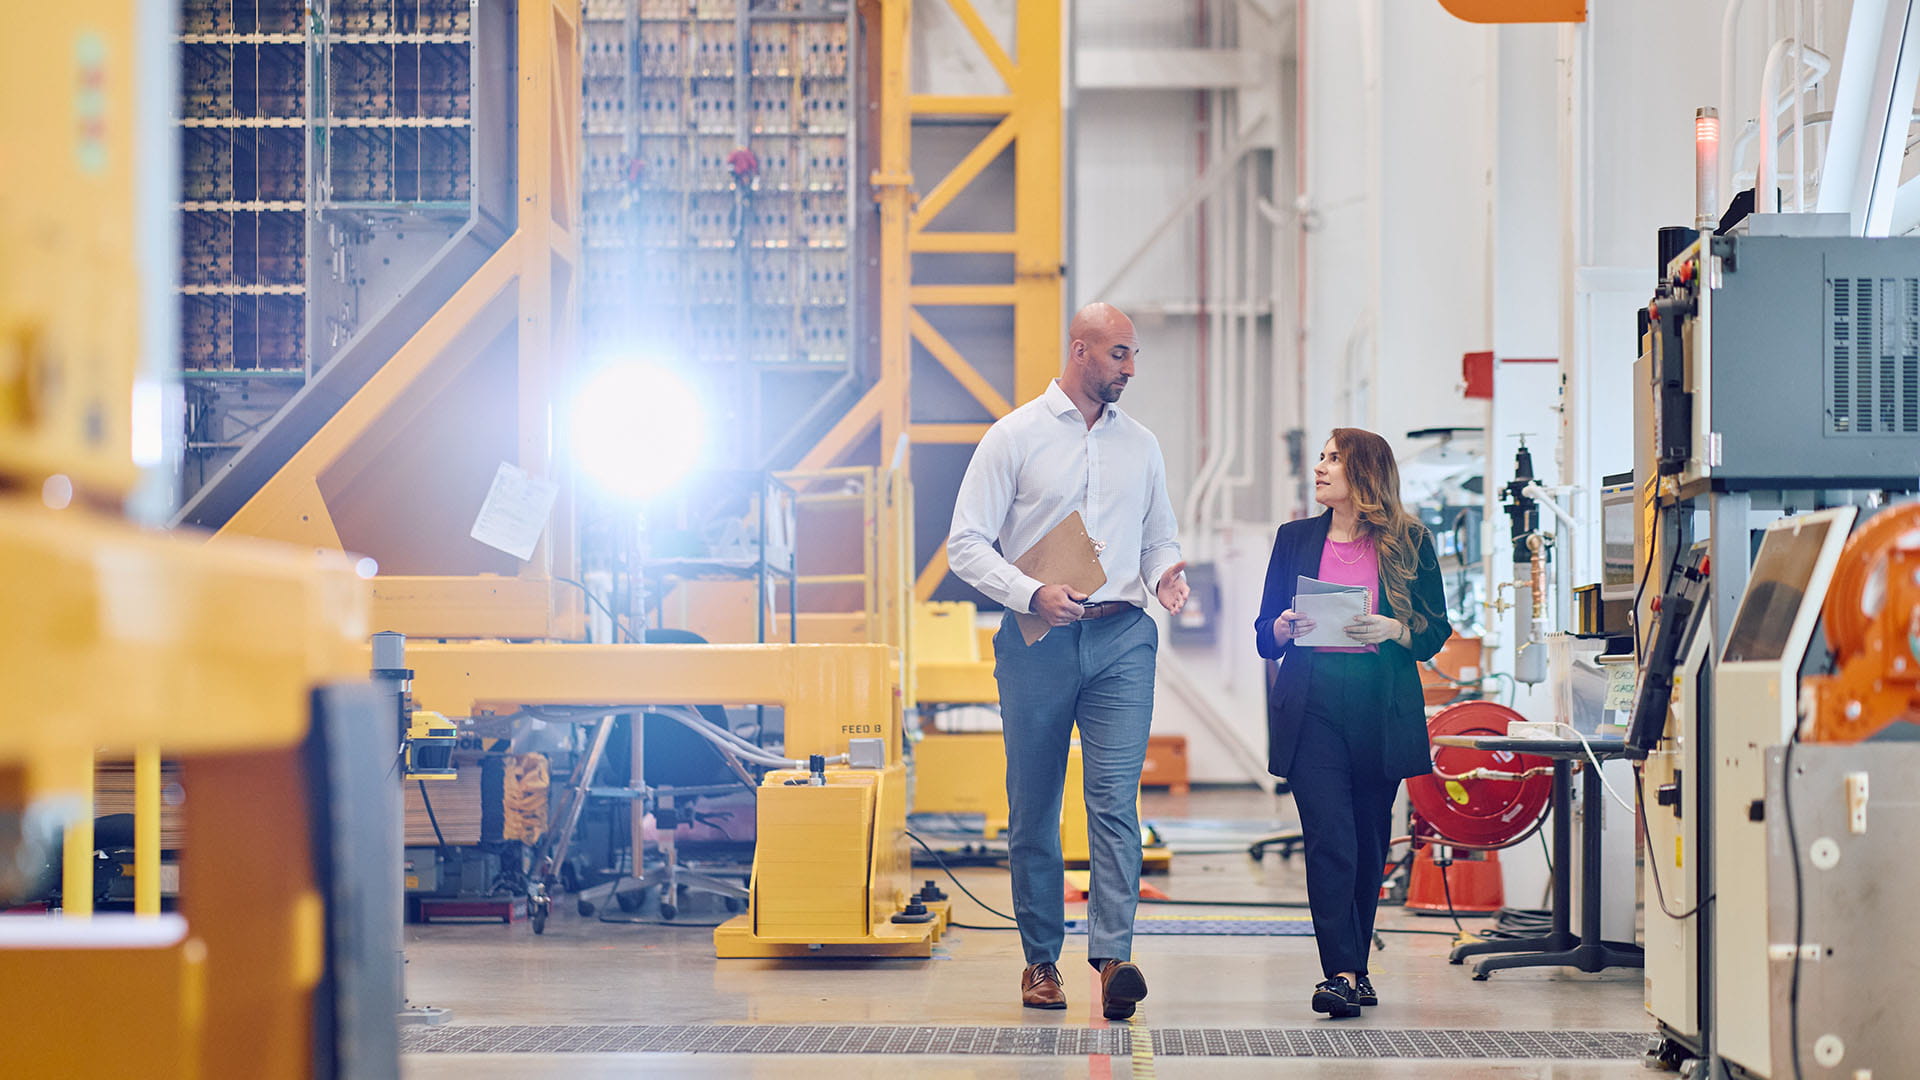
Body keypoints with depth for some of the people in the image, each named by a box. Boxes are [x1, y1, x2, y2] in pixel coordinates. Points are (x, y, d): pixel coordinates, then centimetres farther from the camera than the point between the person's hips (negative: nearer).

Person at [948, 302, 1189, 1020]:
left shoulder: (1141, 445, 16)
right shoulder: (1015, 436, 3)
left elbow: (1160, 539, 23)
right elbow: (966, 543, -2)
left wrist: (1167, 573, -1)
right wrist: (1032, 594, -15)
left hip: (1121, 638, 2)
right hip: (1037, 639, -2)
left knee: (1116, 798, -13)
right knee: (1033, 806, 4)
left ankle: (1113, 955, -21)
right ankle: (1040, 959, 15)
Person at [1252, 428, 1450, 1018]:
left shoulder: (1410, 543, 5)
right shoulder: (1295, 539, 12)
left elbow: (1437, 631, 4)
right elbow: (1265, 634, 13)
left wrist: (1392, 630, -14)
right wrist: (1286, 628, -9)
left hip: (1382, 709, 0)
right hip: (1312, 707, 0)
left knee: (1370, 840, 6)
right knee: (1329, 838, -10)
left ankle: (1355, 966, 18)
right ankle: (1341, 972, -13)